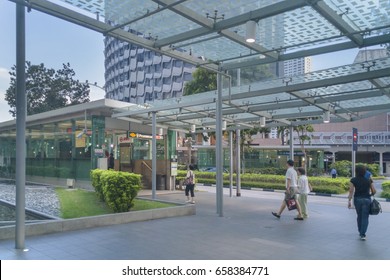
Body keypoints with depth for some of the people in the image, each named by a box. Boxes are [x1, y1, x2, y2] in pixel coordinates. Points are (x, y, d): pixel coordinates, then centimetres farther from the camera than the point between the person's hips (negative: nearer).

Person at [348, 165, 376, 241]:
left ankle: (360, 232, 29)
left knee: (359, 216, 18)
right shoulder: (368, 180, 1)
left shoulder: (353, 180, -4)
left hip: (357, 199, 0)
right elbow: (374, 191, 1)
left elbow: (351, 191, -10)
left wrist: (349, 201, -7)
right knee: (365, 217, 1)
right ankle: (362, 234, -8)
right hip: (367, 199, 0)